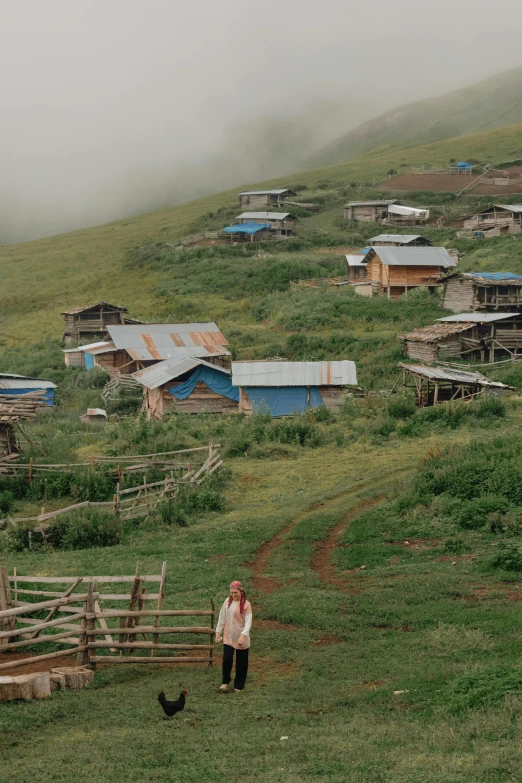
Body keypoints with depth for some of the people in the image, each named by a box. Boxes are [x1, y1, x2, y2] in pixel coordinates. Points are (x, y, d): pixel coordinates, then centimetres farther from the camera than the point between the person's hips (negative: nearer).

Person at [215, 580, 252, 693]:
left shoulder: (246, 604, -11)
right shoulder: (227, 601, 0)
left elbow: (248, 621, -16)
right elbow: (222, 618, 8)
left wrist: (243, 635, -28)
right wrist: (218, 632, 6)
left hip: (241, 638, -2)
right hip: (228, 637, 2)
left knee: (241, 663, 6)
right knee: (227, 659, -7)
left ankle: (238, 686, 21)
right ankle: (226, 681, 15)